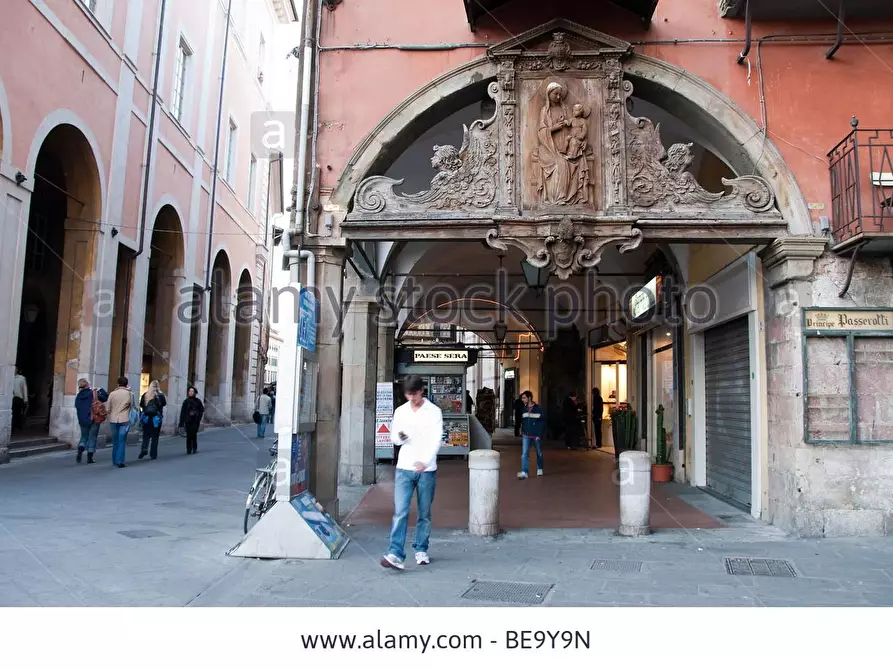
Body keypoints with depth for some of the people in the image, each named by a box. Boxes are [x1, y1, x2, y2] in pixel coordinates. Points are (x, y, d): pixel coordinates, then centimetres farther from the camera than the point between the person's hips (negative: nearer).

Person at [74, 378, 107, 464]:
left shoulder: (78, 397, 3)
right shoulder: (93, 393, -10)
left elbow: (77, 408, 10)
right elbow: (105, 398, -9)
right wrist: (101, 390, 6)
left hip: (82, 420, 4)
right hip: (94, 419, -3)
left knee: (84, 437, 19)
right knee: (92, 438, 6)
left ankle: (80, 452, -6)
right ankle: (89, 458, 7)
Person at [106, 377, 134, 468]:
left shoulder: (112, 394, -2)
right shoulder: (129, 394, -4)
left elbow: (107, 408, 0)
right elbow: (133, 405, 6)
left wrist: (109, 416, 18)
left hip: (113, 420, 2)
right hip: (124, 420, -2)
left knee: (115, 441, 14)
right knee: (122, 441, 1)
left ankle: (115, 461, 22)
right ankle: (120, 461, -6)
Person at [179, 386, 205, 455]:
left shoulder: (197, 401, 4)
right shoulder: (186, 401, 3)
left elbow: (202, 409, 11)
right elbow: (182, 412, 1)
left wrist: (198, 417, -4)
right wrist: (181, 422, -3)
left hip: (195, 421, 0)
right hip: (188, 421, 0)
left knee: (194, 434, -2)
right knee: (189, 435, -1)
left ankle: (194, 448, 11)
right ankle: (189, 449, 6)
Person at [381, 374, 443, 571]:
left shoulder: (434, 412, -1)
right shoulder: (400, 411, 9)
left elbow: (437, 439, -10)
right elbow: (394, 437, 16)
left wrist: (425, 461, -25)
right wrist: (400, 437, -10)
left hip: (427, 470, -1)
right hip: (404, 468, 2)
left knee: (425, 514, 9)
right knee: (400, 512, -9)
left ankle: (421, 550, 24)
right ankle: (395, 554, -11)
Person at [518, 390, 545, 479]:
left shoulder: (538, 408, -8)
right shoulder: (523, 409, 6)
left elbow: (542, 422, -7)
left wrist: (539, 434, -12)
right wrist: (522, 431, 8)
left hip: (536, 435, -3)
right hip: (526, 435, 3)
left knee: (539, 453, 14)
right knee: (524, 453, -10)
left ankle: (539, 469, 34)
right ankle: (524, 472, -13)